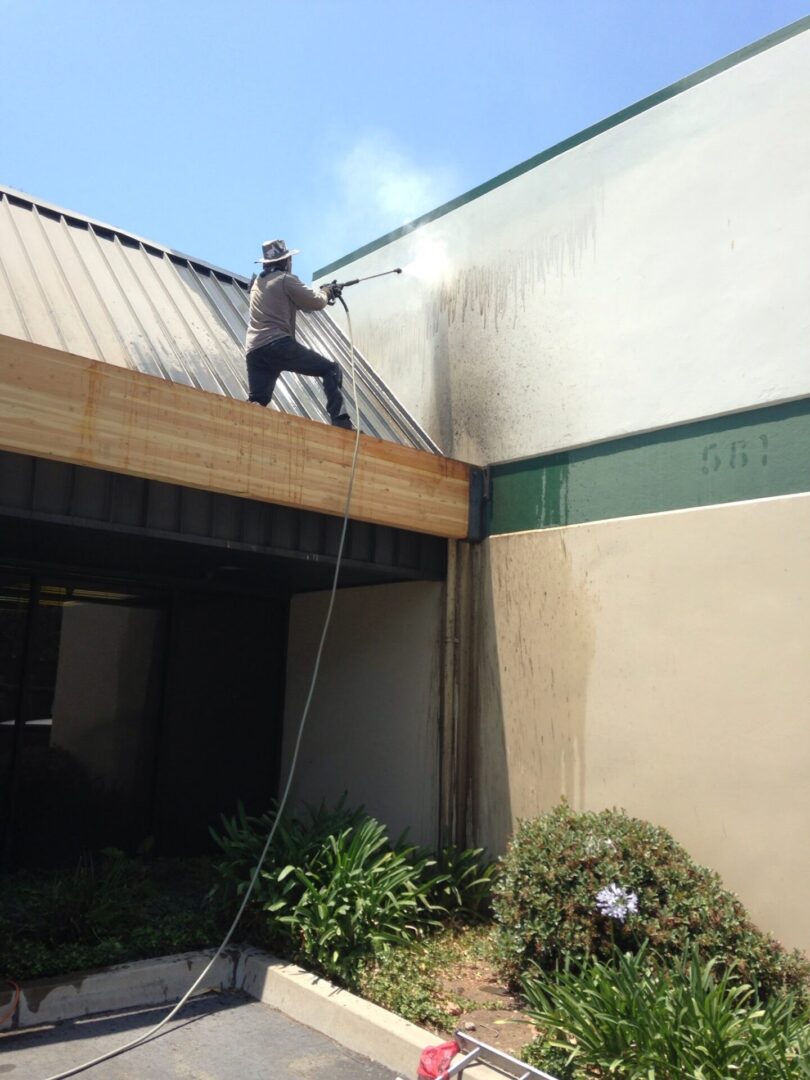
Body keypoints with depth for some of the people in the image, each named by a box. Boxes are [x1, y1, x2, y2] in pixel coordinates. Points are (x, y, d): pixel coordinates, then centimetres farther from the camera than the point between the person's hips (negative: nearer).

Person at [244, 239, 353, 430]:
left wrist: (319, 292, 34)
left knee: (257, 403, 8)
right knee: (331, 370, -2)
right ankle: (340, 421, -17)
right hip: (278, 345, -7)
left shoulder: (258, 283, 28)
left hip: (254, 352, 7)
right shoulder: (286, 279, 4)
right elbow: (316, 303, 6)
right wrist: (326, 292, 27)